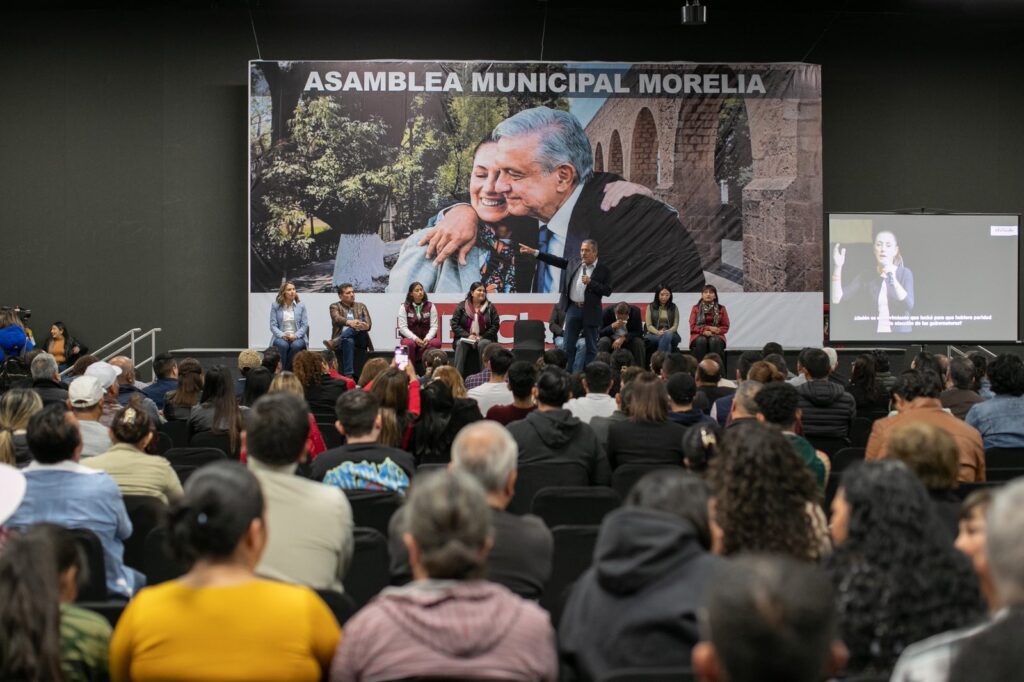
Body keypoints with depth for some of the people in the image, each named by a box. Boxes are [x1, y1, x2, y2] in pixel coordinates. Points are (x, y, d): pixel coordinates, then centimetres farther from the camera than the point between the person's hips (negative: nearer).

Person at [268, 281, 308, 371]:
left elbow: (305, 325, 2)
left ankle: (289, 370, -20)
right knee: (283, 345, -35)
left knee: (296, 345, -34)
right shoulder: (275, 306, 4)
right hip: (281, 337, 0)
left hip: (297, 337, 0)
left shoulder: (301, 305, 5)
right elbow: (273, 325, 1)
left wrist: (296, 335, -15)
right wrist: (282, 335, -18)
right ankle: (282, 370, -24)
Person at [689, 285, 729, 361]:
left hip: (716, 336, 0)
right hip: (699, 336, 0)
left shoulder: (721, 308, 8)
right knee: (701, 340, -35)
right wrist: (709, 328, -13)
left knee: (714, 341, -35)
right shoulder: (696, 308, 8)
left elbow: (725, 327, 5)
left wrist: (713, 332, -13)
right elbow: (693, 327, 1)